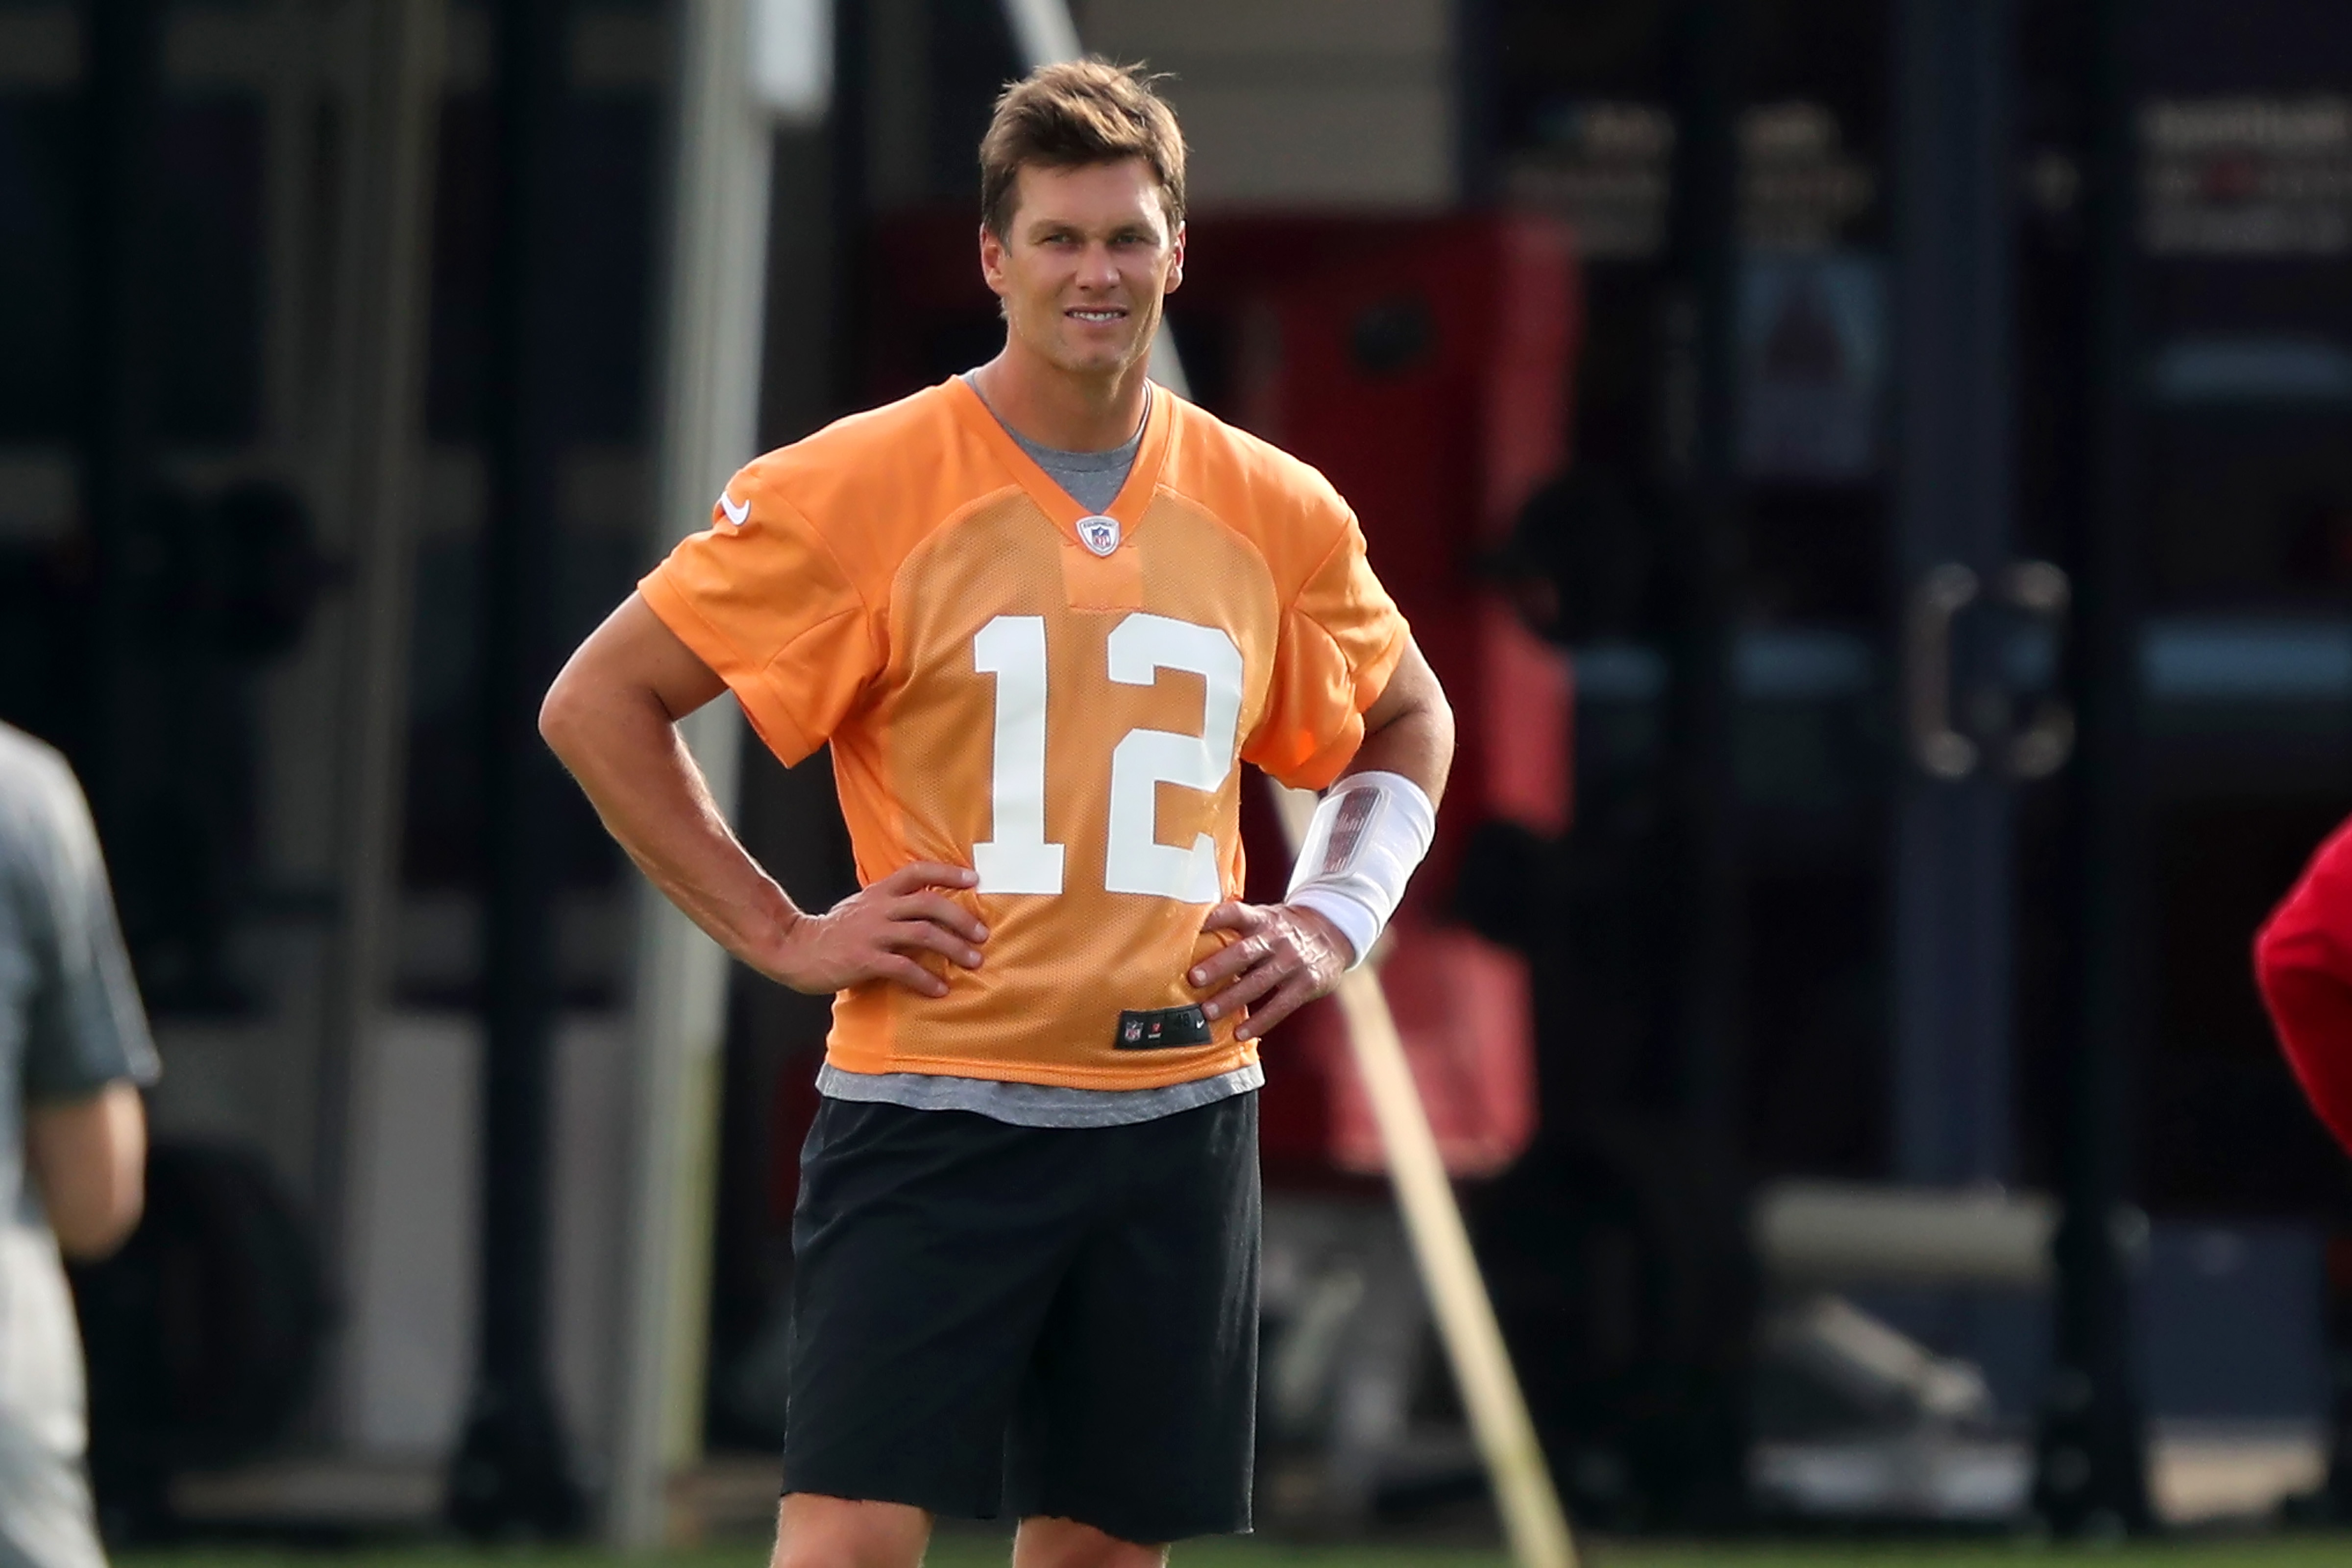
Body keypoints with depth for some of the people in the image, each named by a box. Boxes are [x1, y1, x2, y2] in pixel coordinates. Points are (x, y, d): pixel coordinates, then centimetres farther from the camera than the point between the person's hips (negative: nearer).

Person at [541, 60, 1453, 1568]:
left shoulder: (1278, 516, 7)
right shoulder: (861, 487, -6)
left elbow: (1410, 725, 25)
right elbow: (597, 704, -2)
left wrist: (1333, 920, 7)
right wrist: (778, 932, -7)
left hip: (1183, 1111, 4)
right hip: (931, 1106, -4)